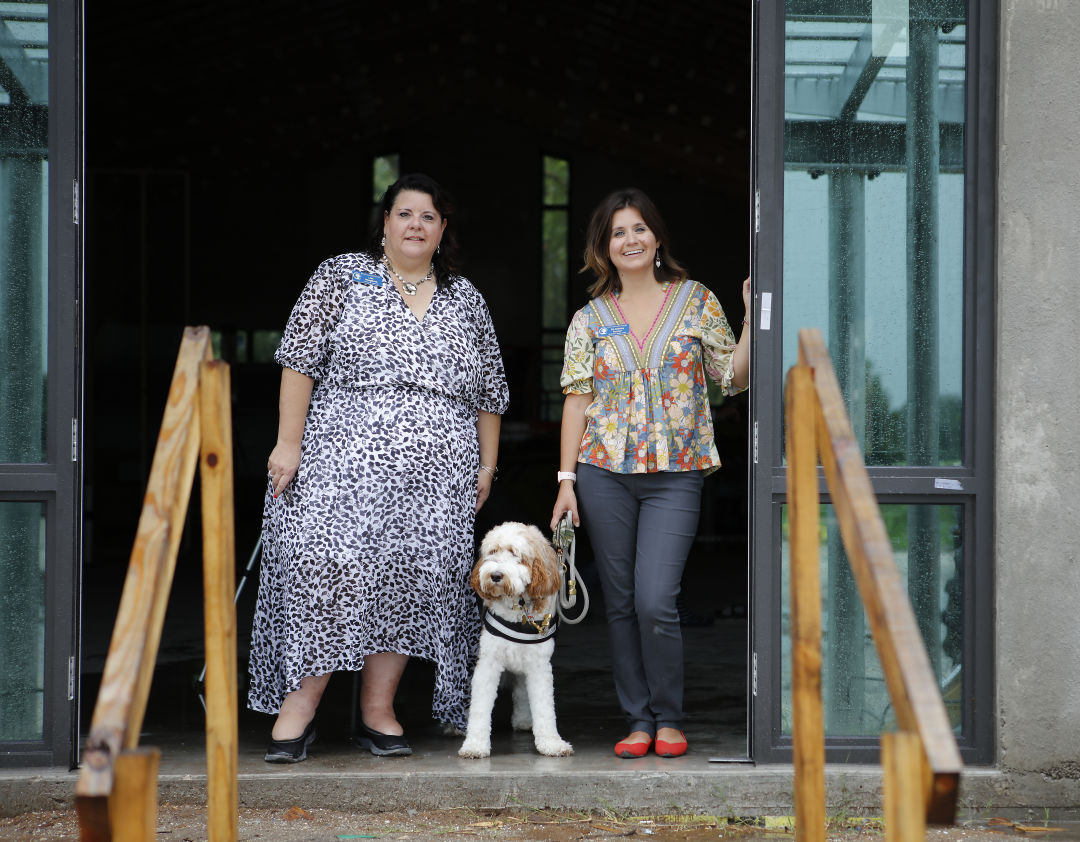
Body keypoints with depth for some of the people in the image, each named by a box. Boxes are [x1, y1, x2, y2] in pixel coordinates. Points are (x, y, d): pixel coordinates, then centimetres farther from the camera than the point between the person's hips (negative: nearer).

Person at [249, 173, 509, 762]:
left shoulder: (466, 300, 16)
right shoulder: (341, 277, 6)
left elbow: (489, 390, 19)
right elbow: (300, 361, 0)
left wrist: (487, 466, 14)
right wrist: (289, 443, -8)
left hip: (436, 475, 3)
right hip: (343, 460, -3)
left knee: (408, 579, -1)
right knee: (331, 568, -13)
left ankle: (378, 712, 6)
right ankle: (299, 707, -6)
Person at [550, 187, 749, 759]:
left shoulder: (695, 301, 6)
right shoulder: (590, 319, 8)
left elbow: (733, 377, 7)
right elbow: (577, 399, 5)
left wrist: (753, 317, -4)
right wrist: (566, 480, 0)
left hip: (675, 475, -2)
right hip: (605, 473, 2)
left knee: (655, 601, -12)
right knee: (621, 604, 5)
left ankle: (669, 719, 5)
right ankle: (638, 719, 15)